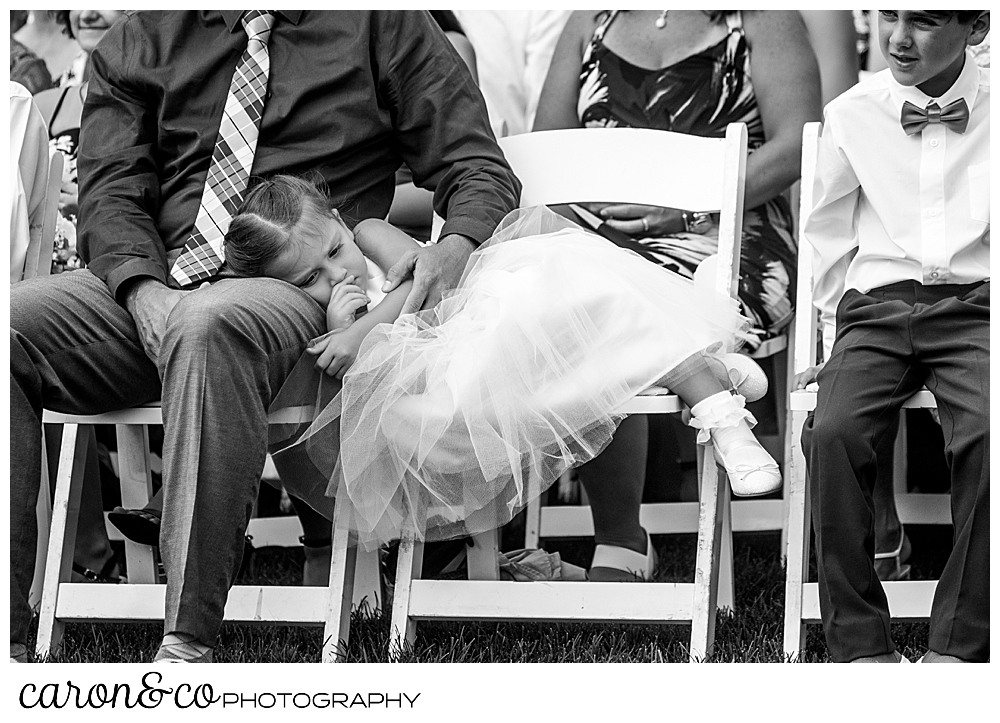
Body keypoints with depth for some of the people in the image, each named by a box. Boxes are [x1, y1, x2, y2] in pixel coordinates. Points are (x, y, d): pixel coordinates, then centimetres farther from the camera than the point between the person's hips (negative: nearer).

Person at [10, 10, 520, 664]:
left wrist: (457, 247, -16)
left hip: (294, 289, -3)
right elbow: (112, 192, 8)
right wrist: (143, 291, -14)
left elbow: (481, 169, 8)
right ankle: (5, 632, -30)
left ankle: (188, 646, -43)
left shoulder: (379, 24, 13)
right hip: (151, 284, 3)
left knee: (207, 326, -39)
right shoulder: (141, 38, 19)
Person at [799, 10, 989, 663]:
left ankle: (960, 645, -23)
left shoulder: (992, 110, 5)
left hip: (974, 308, -1)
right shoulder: (851, 115, 9)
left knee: (989, 435, -32)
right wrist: (838, 335, 14)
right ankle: (861, 643, -19)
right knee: (833, 432, -28)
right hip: (875, 307, 2)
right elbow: (828, 239, 19)